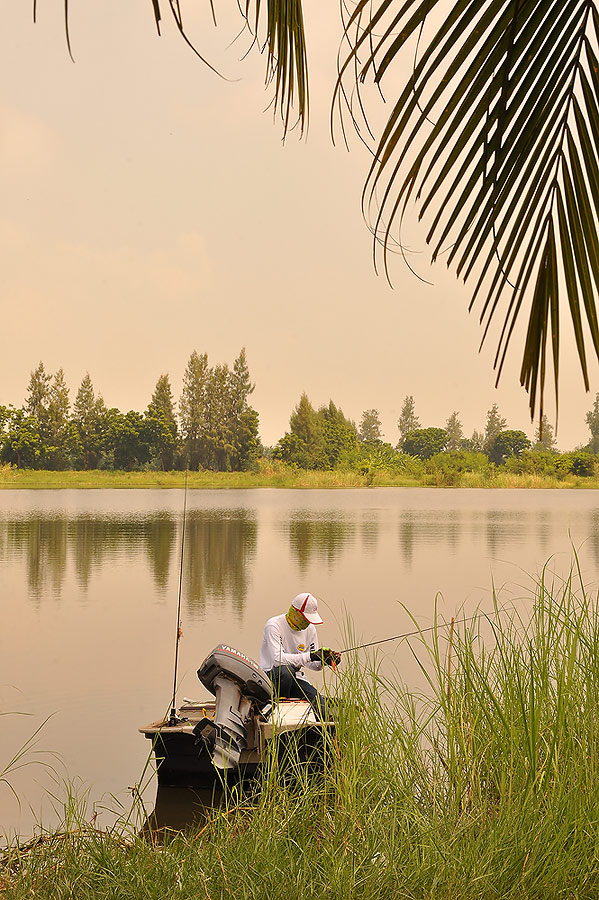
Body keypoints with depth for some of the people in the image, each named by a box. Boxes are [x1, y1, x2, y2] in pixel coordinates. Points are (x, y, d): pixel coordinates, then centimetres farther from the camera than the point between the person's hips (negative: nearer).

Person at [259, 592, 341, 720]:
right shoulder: (274, 625, -16)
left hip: (295, 678, 4)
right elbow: (277, 659, -29)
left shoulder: (310, 629, 5)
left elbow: (312, 664, 8)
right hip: (271, 676, -4)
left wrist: (323, 661, -16)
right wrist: (310, 656, -30)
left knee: (320, 704, -23)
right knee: (286, 670, -38)